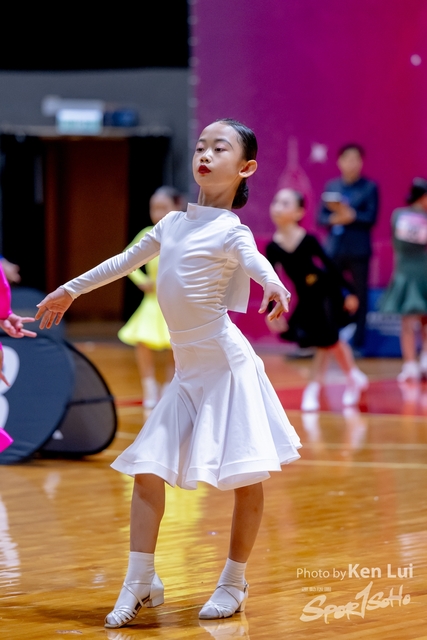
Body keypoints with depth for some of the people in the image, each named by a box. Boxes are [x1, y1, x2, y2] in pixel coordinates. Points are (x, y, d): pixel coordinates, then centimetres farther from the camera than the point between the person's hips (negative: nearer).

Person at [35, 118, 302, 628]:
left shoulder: (231, 231, -8)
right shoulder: (173, 223, 12)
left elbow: (256, 263, -28)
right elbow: (126, 261, 25)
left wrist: (273, 284, -51)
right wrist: (71, 290, 32)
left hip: (226, 362, -6)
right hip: (186, 368, 6)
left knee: (246, 477, -1)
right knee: (147, 466, 0)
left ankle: (234, 582, 13)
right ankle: (140, 583, 6)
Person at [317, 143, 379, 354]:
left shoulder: (369, 188, 2)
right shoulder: (331, 186, 11)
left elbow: (371, 218, -7)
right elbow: (321, 217, 6)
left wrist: (351, 216, -19)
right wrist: (334, 219, -14)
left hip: (358, 250, -3)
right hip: (334, 249, 3)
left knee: (359, 296, 0)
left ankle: (358, 342, 5)